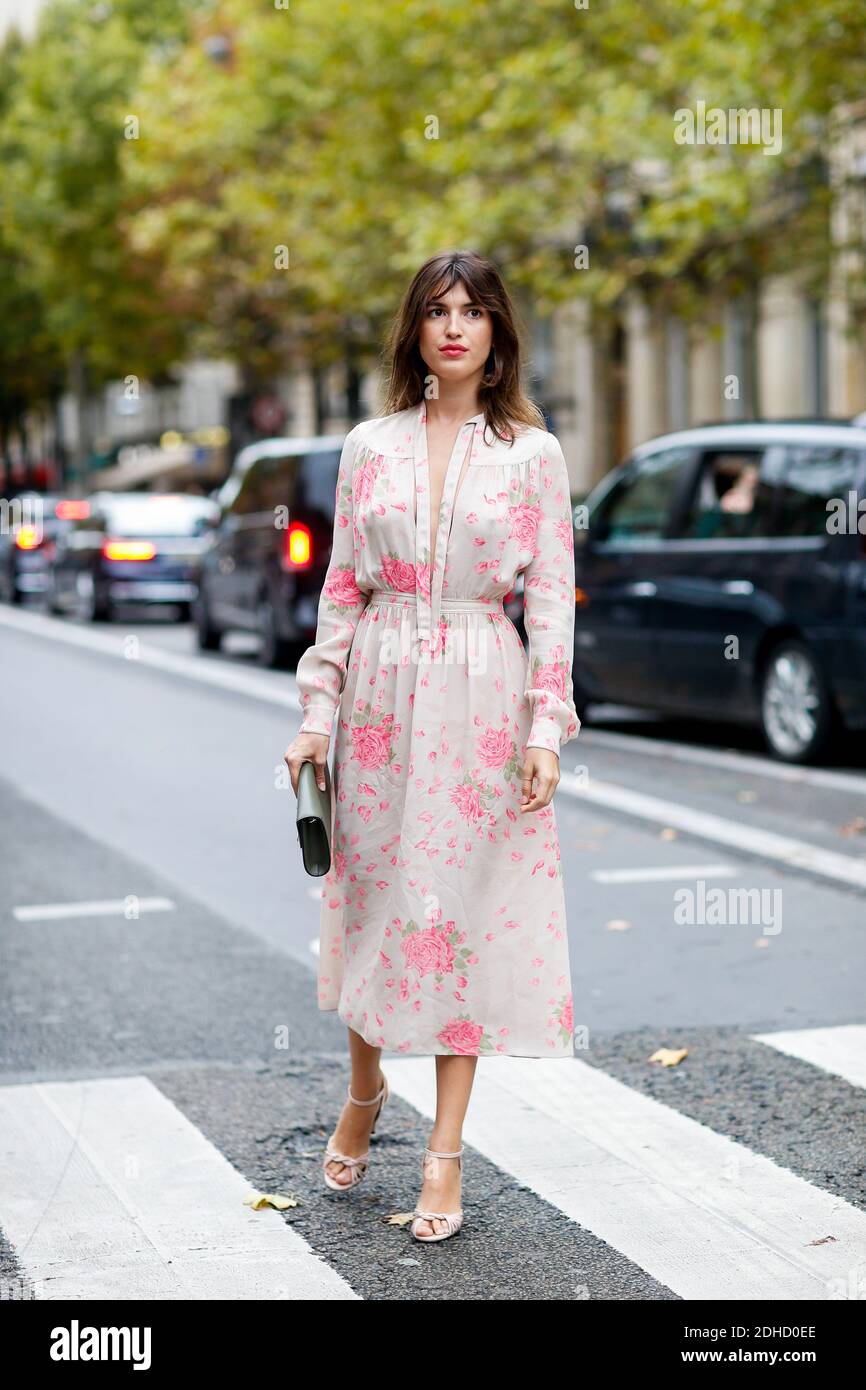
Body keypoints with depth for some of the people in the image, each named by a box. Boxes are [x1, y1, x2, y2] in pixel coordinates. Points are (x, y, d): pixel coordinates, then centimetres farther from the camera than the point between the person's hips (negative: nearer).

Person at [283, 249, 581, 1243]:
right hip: (381, 693, 2)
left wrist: (547, 728, -9)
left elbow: (552, 597, -1)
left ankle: (446, 1150, 9)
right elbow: (342, 588, 8)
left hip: (482, 700, -2)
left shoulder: (531, 453, 1)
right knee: (370, 893, 10)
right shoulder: (370, 446, 6)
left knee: (466, 904, 0)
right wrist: (318, 714, 2)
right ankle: (365, 1088, 36)